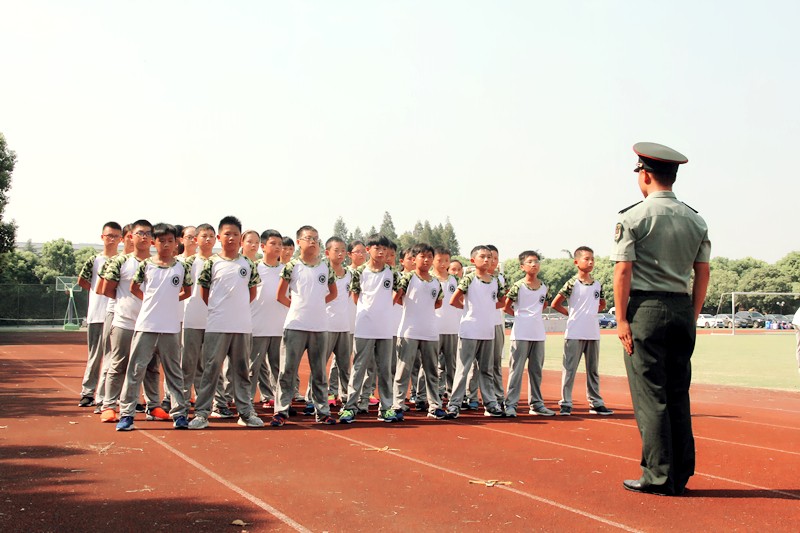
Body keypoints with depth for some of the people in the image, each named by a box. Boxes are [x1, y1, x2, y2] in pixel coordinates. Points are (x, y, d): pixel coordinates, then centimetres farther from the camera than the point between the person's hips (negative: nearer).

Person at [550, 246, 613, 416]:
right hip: (574, 334, -5)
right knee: (570, 369, 0)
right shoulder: (572, 283, -7)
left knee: (593, 370, 12)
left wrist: (591, 312, 11)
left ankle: (596, 403, 20)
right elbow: (555, 304, -6)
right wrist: (571, 314, -1)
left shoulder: (597, 284, 8)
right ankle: (565, 404, 5)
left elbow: (602, 304, 25)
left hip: (593, 333, 5)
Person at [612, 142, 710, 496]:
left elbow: (623, 270, -10)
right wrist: (692, 317, 15)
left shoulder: (633, 217, -6)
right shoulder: (696, 220, 10)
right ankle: (681, 476, 18)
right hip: (682, 311, 6)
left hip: (646, 309, -5)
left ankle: (658, 477, 3)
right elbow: (702, 274, 10)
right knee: (678, 395, 12)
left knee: (650, 397, 0)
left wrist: (621, 319, -7)